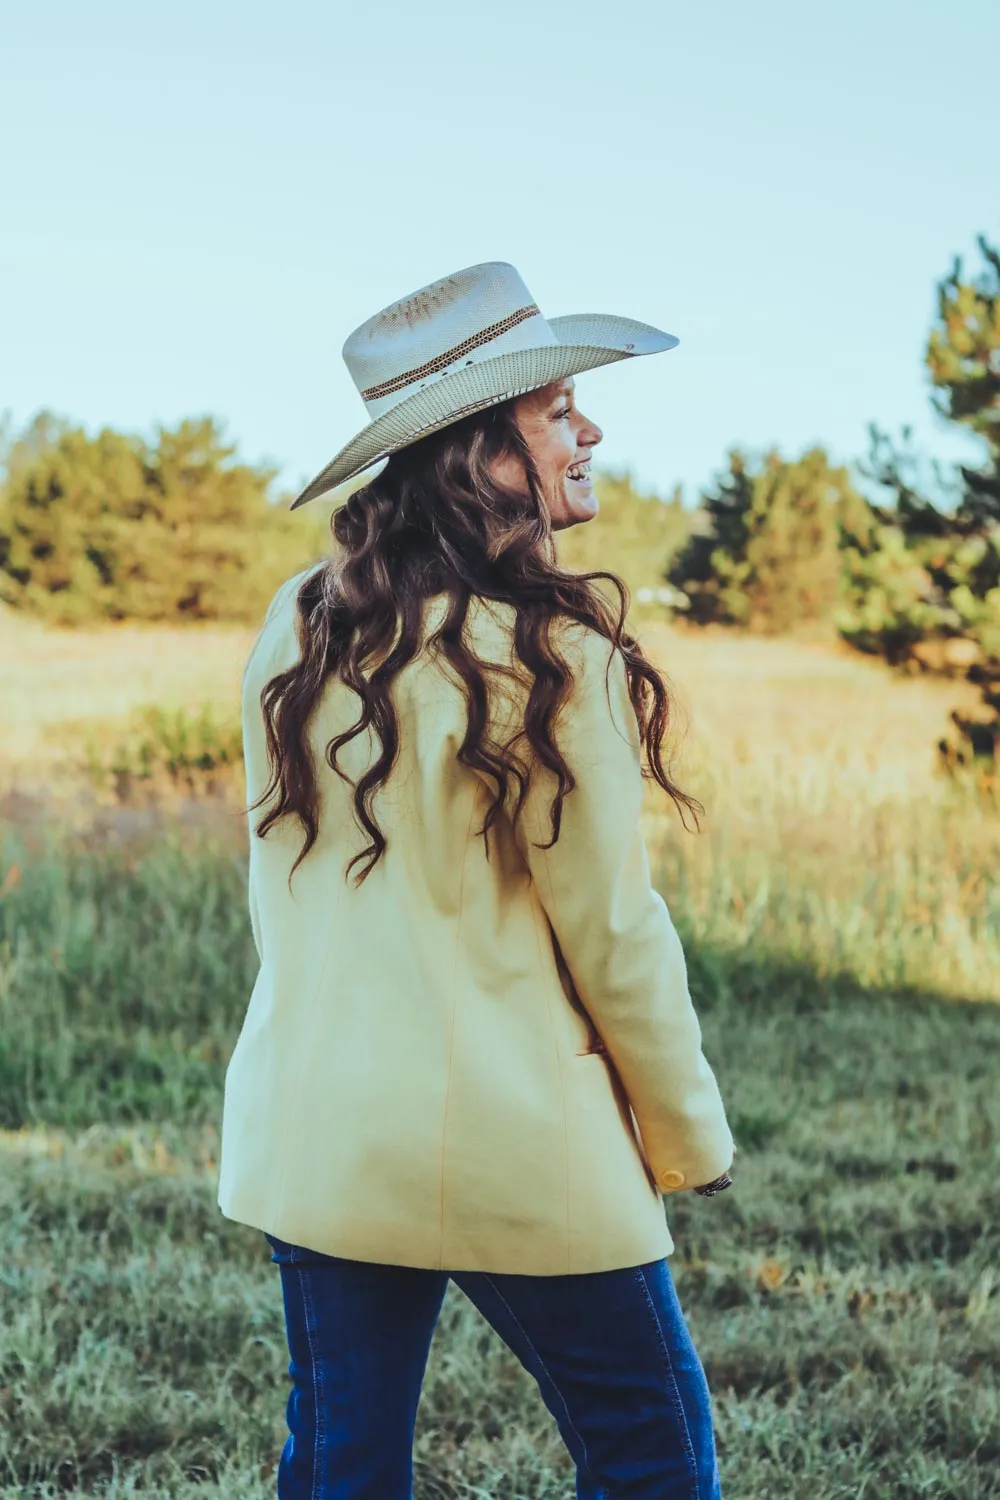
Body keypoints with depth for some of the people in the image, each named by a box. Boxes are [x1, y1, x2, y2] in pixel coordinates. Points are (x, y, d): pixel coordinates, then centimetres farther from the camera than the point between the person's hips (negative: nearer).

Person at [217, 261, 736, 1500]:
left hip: (313, 1132, 6)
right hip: (517, 1156, -6)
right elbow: (612, 932, -11)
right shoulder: (550, 658, -17)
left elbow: (276, 886, 9)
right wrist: (693, 1142, 2)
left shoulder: (296, 631, 1)